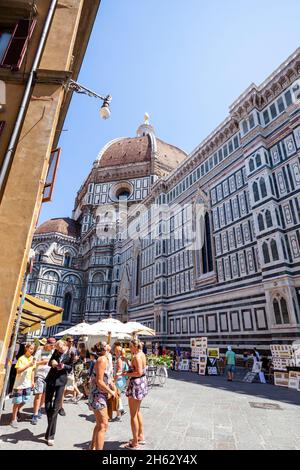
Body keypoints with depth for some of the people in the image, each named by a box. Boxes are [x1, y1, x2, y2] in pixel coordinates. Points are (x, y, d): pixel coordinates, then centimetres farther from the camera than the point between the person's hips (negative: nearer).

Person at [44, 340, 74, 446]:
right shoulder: (56, 351, -3)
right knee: (47, 406, 11)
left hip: (61, 381, -4)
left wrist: (64, 366, -24)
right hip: (50, 379, 4)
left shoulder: (71, 354, -11)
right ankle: (50, 429, 33)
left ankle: (50, 435, 6)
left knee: (55, 407, -4)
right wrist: (52, 363, -19)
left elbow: (71, 367, -4)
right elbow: (49, 362, 4)